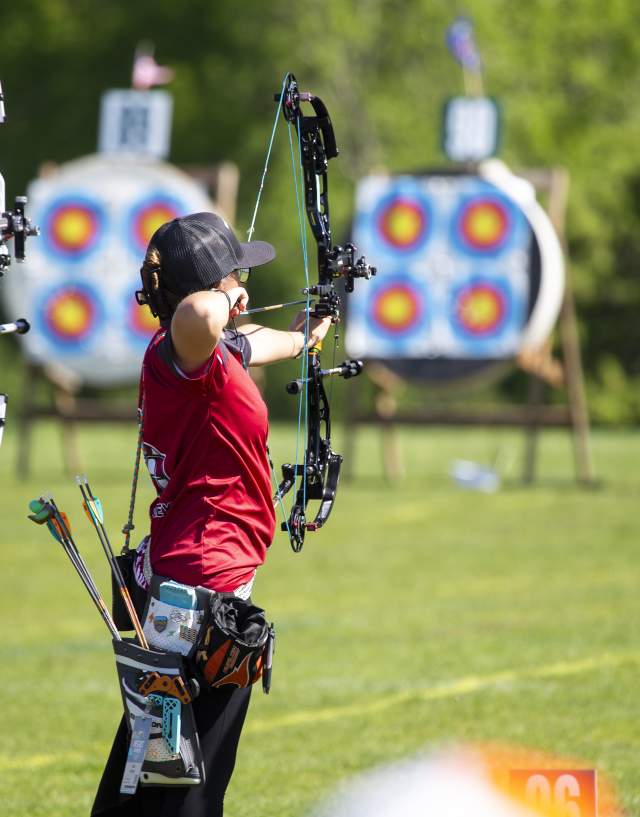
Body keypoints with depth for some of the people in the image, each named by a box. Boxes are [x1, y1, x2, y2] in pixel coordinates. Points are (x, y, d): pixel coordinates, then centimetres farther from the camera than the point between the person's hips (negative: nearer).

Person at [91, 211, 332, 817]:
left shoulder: (214, 353, 10)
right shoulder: (183, 359, -19)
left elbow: (255, 344, 35)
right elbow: (197, 316, -45)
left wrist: (300, 338, 56)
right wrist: (224, 298, -22)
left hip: (167, 578, 10)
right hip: (208, 588, -10)